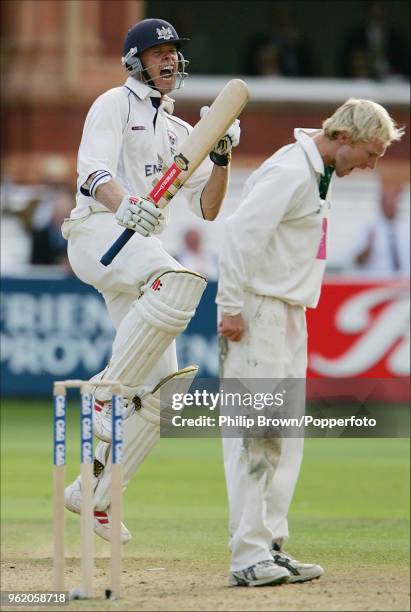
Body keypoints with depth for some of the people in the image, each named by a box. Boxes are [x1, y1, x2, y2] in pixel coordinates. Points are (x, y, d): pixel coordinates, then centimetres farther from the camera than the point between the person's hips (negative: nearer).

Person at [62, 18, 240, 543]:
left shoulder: (180, 133, 26)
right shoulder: (114, 105, 4)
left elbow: (207, 209, 18)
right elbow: (93, 170, -14)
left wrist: (221, 155, 1)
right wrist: (122, 204, -36)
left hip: (141, 252, 8)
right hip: (97, 233, -8)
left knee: (156, 388, 0)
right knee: (182, 277, -37)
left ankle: (94, 495, 8)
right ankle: (108, 392, -31)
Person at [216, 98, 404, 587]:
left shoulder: (317, 174, 15)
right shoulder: (290, 171, -16)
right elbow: (241, 231, -23)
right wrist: (231, 307, -25)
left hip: (290, 316, 10)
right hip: (257, 314, -10)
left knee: (285, 437, 10)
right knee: (256, 435, -12)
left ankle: (271, 548, 13)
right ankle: (248, 557, -13)